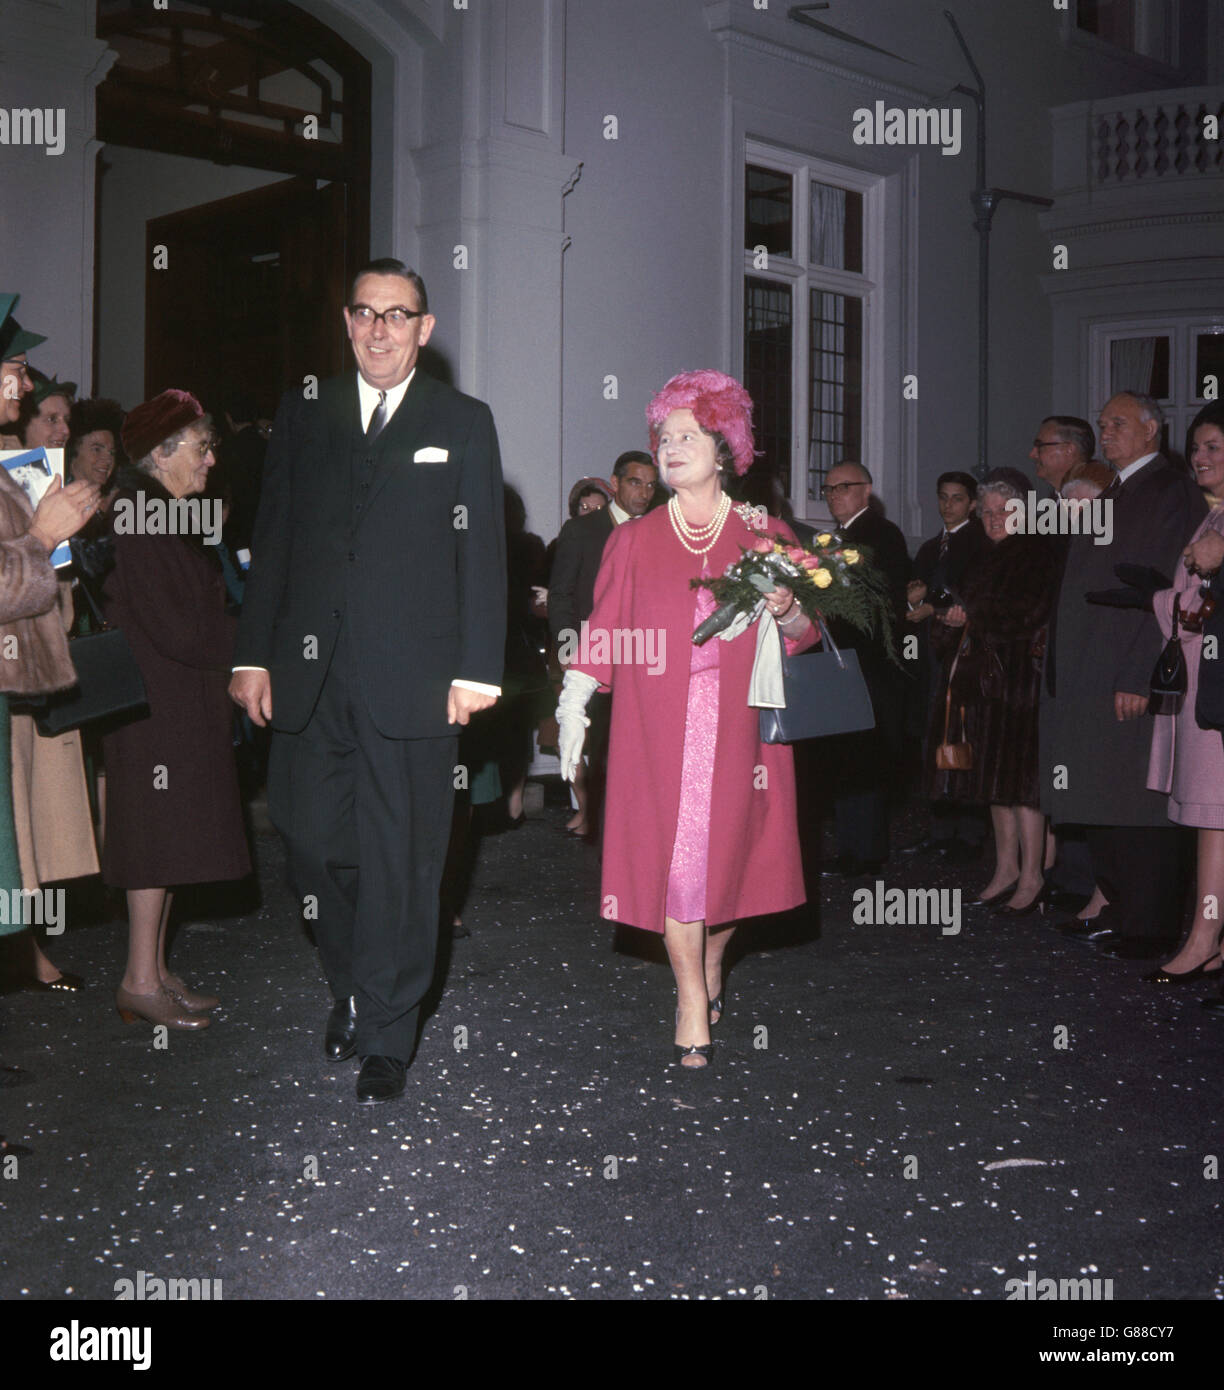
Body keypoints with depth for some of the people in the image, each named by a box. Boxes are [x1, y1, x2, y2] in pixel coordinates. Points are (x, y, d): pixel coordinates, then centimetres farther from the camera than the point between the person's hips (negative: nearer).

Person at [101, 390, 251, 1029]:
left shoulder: (167, 513, 15)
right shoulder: (139, 517, -16)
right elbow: (176, 628, -19)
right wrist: (250, 638, -8)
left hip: (181, 703, 10)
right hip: (156, 701, -10)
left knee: (171, 834, 12)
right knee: (159, 832, -6)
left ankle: (155, 972, 19)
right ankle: (139, 982, 1)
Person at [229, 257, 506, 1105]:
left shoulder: (463, 425, 6)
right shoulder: (304, 417, 13)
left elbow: (482, 554, 1)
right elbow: (272, 542, 12)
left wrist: (476, 671, -6)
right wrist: (253, 655, 6)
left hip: (412, 678, -3)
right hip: (310, 676, 3)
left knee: (402, 859, 2)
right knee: (315, 844, 6)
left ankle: (387, 1034, 13)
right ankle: (352, 989, 30)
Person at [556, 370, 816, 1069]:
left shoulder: (766, 535, 8)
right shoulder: (635, 542, 9)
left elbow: (807, 632, 8)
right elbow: (603, 631, 6)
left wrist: (788, 611, -14)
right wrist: (573, 706, -4)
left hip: (738, 728, 0)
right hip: (660, 729, 0)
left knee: (728, 848, 4)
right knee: (673, 853, -5)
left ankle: (712, 963, 31)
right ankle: (692, 1003, 5)